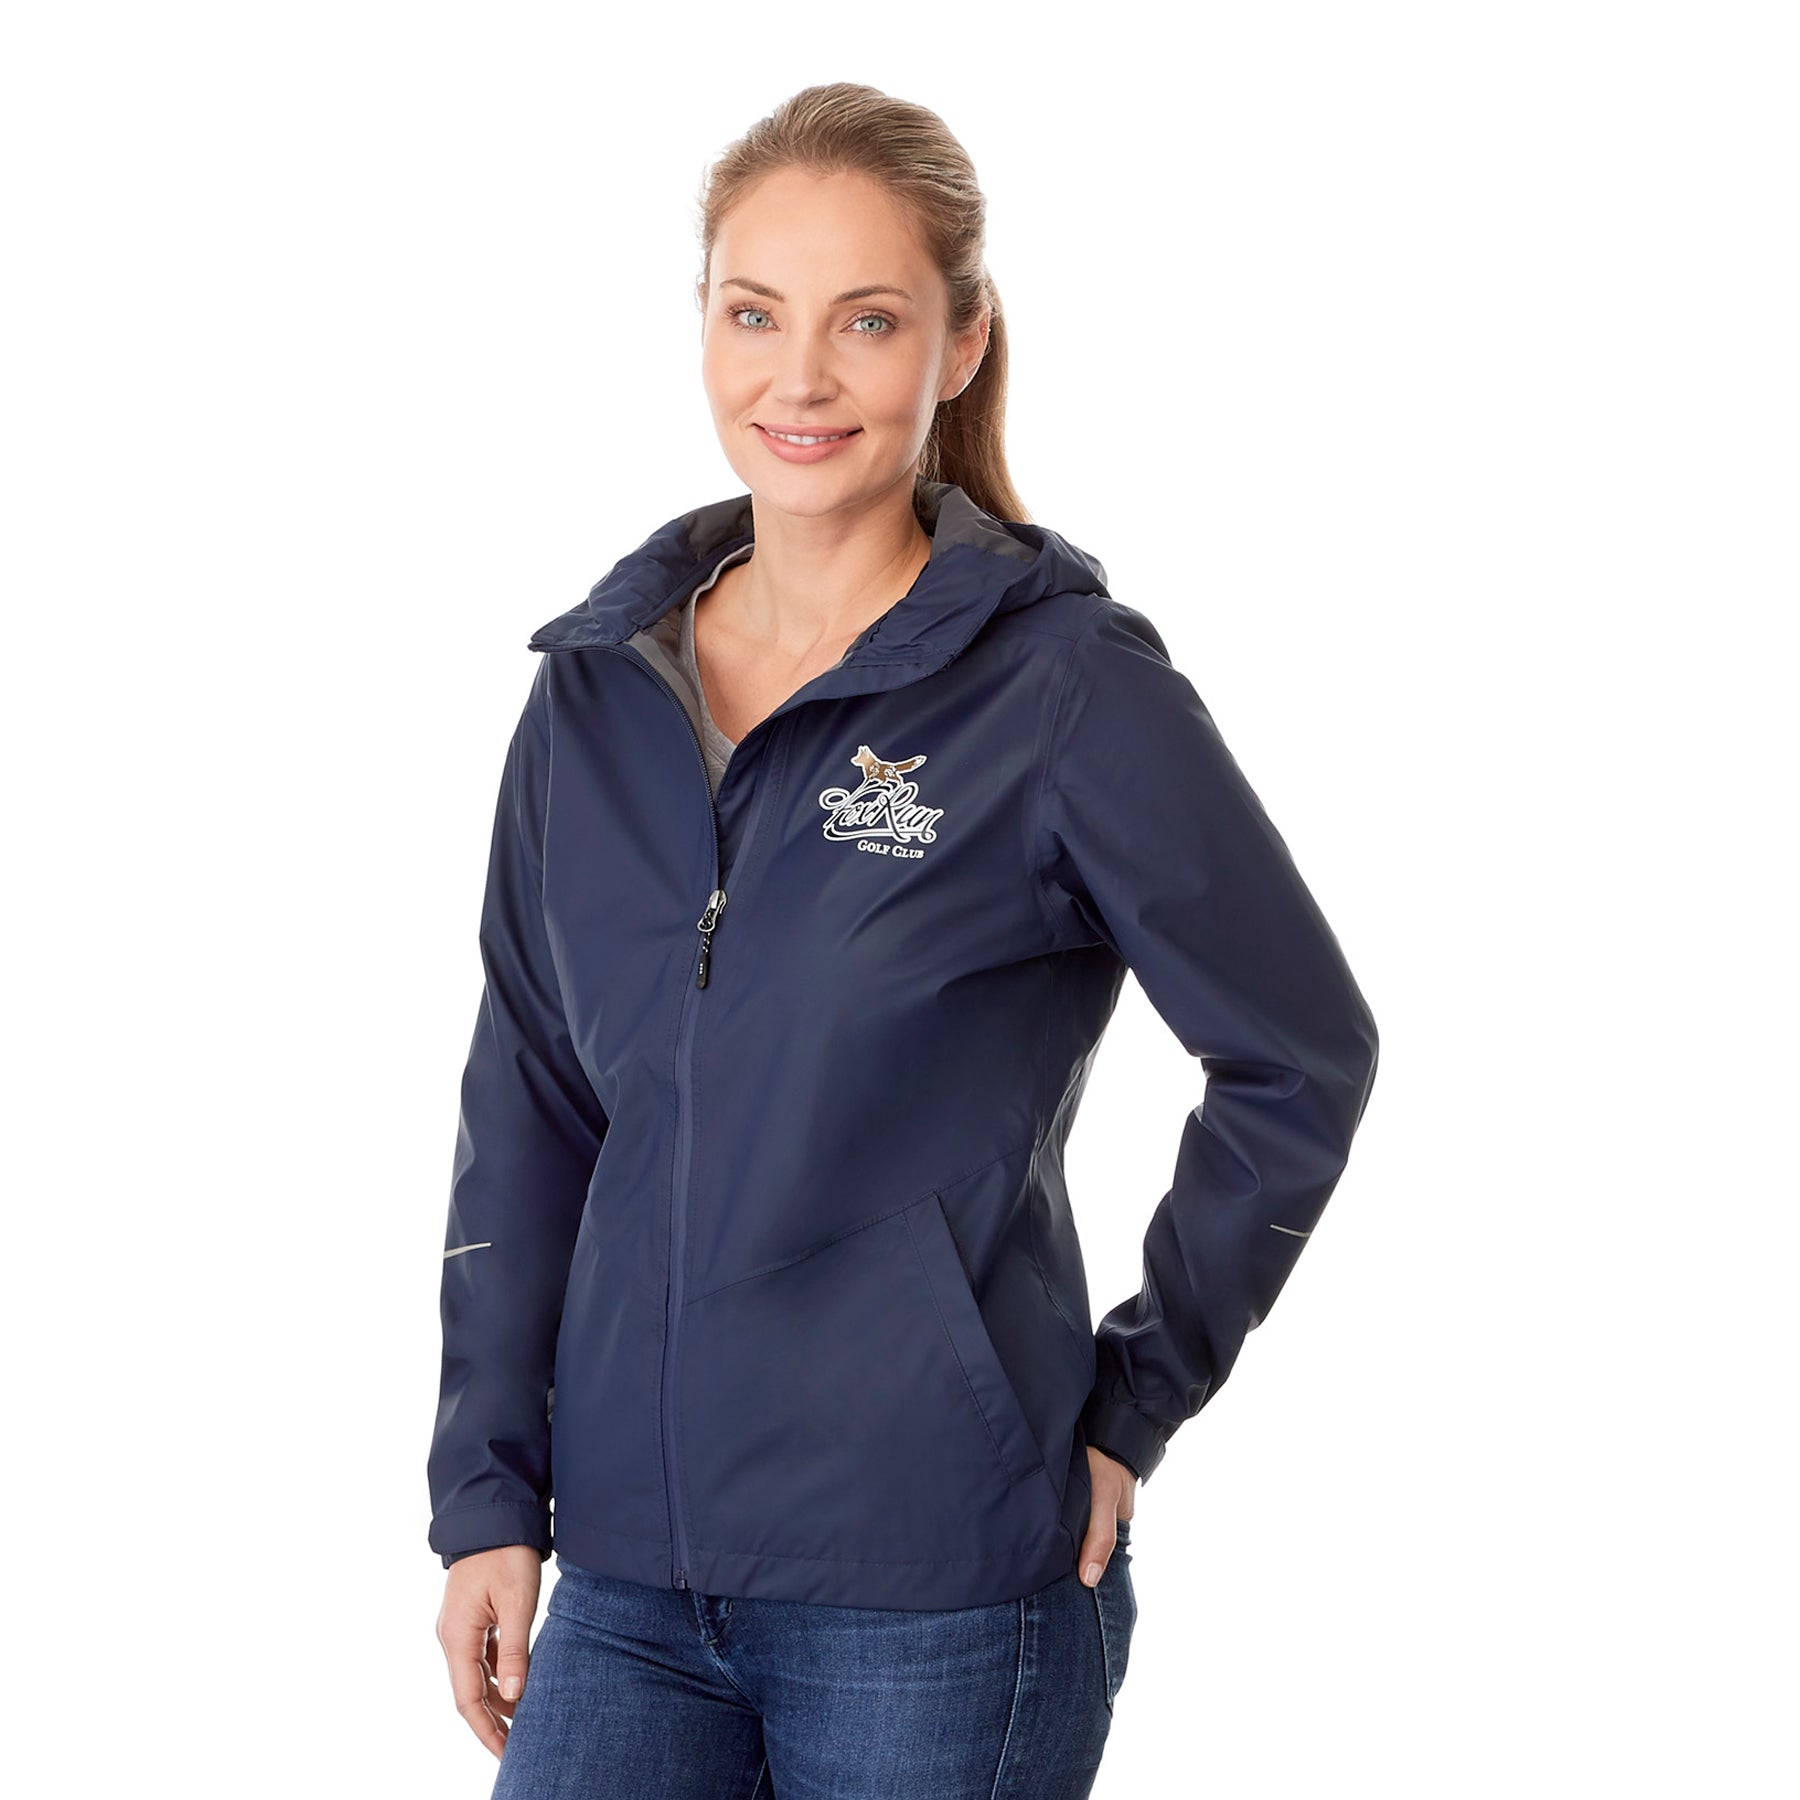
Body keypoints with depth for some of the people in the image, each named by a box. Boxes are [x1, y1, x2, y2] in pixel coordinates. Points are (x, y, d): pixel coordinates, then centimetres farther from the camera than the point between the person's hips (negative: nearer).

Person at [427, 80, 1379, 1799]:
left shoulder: (1071, 686, -8)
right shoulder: (594, 688, 7)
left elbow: (1302, 1060, 0)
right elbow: (528, 1112, 12)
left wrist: (1135, 1394, 0)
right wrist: (490, 1495, 8)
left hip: (942, 1597, -4)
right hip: (631, 1580, 4)